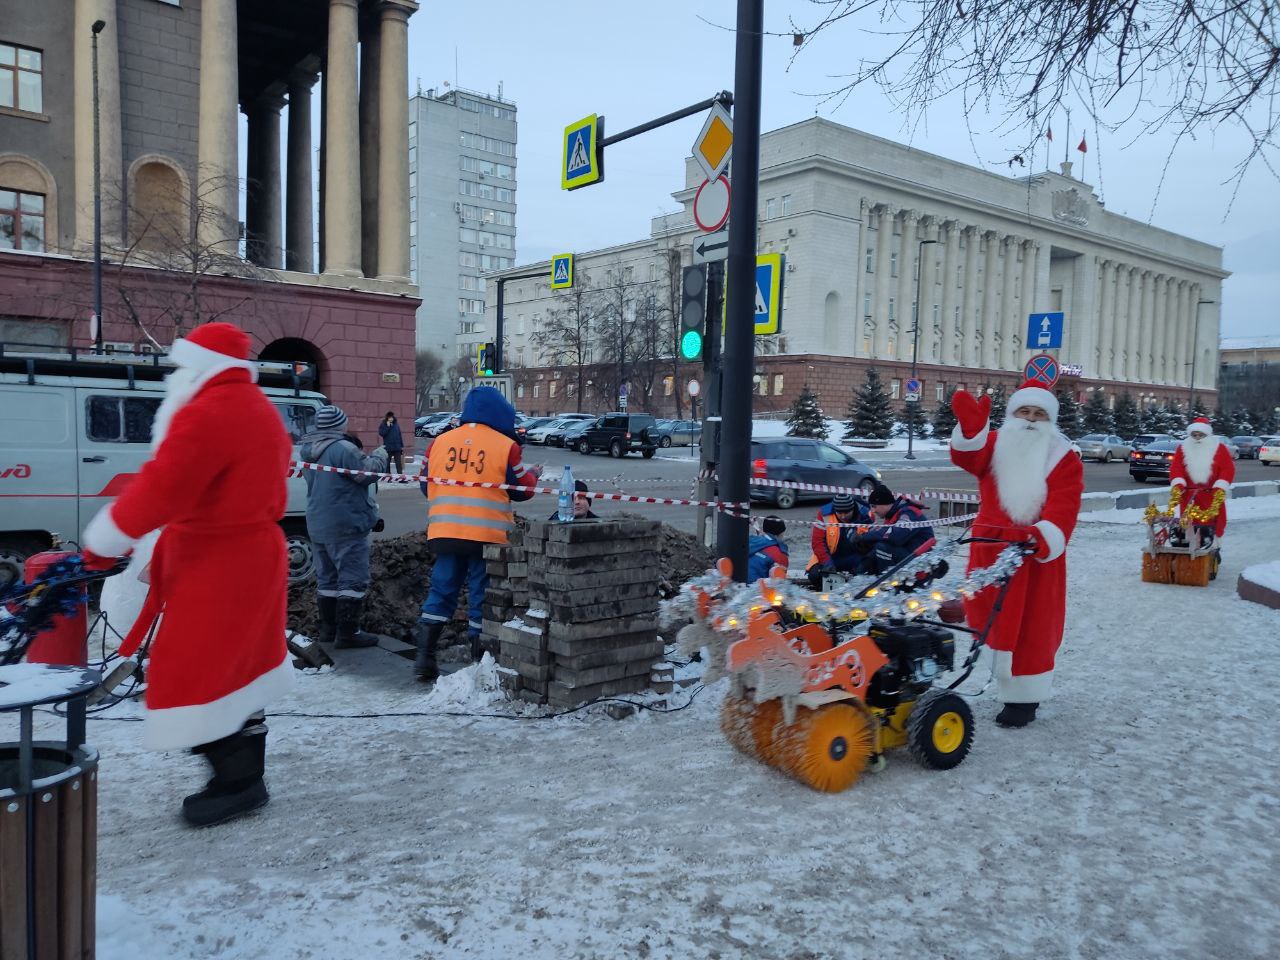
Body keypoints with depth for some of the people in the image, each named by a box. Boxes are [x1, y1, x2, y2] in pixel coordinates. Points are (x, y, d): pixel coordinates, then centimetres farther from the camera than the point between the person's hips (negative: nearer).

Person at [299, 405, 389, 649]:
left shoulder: (309, 451, 10)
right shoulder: (343, 449, -18)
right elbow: (366, 473, -18)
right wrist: (379, 456, 1)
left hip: (317, 525, 9)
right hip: (345, 526, -9)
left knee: (326, 577, 16)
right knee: (353, 579, -4)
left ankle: (328, 629, 23)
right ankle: (347, 633, -4)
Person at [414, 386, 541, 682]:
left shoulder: (440, 442, 6)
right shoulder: (506, 446, -5)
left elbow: (426, 485, 14)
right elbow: (522, 490, 3)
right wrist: (533, 475, 24)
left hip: (445, 532, 4)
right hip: (487, 535, -3)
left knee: (441, 593, 13)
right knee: (482, 597, 6)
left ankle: (424, 657, 12)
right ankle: (479, 663, 13)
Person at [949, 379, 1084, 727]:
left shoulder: (1064, 460, 0)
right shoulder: (995, 445, 7)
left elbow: (1064, 506, -14)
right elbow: (968, 457, -17)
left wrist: (1044, 537, -34)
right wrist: (971, 427, -39)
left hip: (1037, 554, -3)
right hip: (991, 549, 3)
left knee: (1031, 627, 0)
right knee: (997, 621, 15)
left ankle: (1024, 698, 10)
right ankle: (1009, 683, 35)